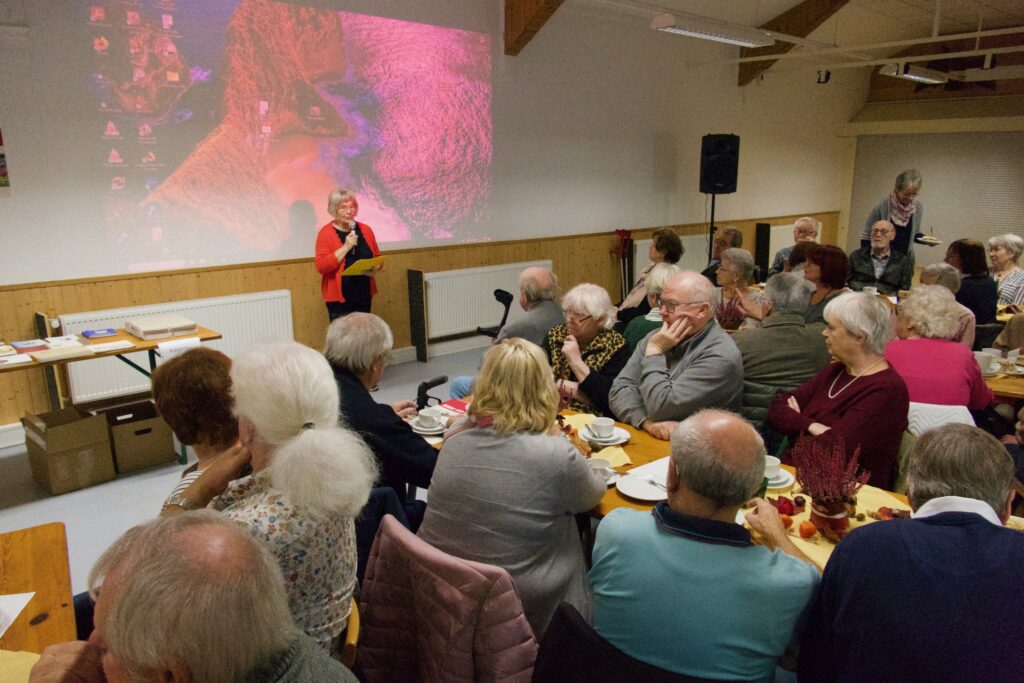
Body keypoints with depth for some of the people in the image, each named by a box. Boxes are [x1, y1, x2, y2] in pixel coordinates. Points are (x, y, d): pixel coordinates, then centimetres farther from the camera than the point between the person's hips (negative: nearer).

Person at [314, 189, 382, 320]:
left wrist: (374, 269, -6)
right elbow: (321, 266, -15)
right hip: (339, 298, -4)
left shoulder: (366, 230, 7)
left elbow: (378, 258, 17)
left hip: (364, 295, 4)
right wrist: (346, 247, -20)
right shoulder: (325, 233, -6)